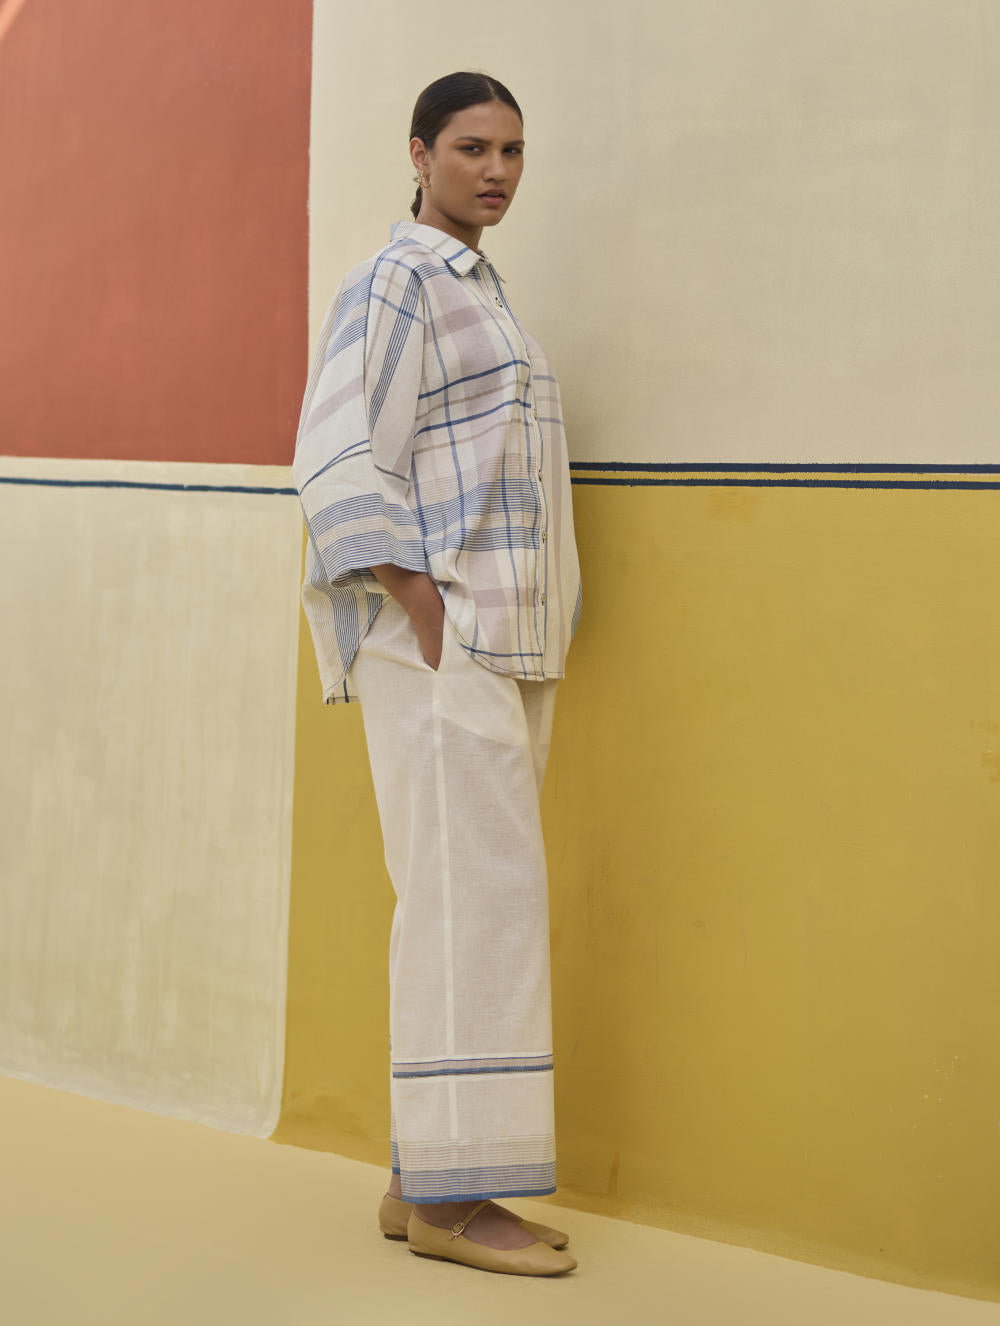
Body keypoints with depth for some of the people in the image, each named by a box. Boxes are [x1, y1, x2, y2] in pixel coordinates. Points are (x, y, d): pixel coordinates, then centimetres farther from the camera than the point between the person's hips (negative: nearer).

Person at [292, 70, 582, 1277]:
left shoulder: (477, 287, 21)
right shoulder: (395, 283, -5)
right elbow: (338, 464, -15)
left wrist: (525, 648, 15)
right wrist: (429, 622, -19)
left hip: (503, 643, 9)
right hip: (439, 637, -9)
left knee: (468, 899, 8)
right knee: (474, 893, -10)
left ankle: (424, 1182, 15)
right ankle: (449, 1192, -2)